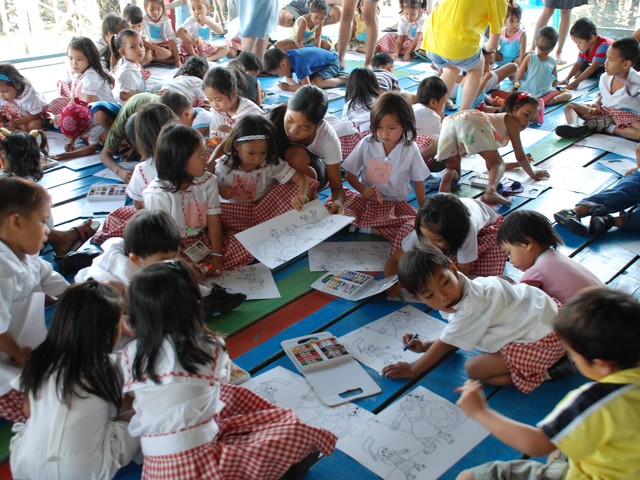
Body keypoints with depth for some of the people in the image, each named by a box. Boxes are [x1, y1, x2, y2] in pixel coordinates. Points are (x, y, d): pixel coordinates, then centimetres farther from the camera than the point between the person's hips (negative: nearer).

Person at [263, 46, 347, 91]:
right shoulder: (286, 56, -15)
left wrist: (288, 87, -28)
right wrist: (296, 86, -22)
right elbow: (288, 78, 0)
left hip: (331, 62, -9)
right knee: (301, 81, 3)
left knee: (317, 83, -31)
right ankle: (334, 75, 20)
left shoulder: (299, 63, -39)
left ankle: (345, 80, -8)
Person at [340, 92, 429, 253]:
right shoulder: (366, 144, -7)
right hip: (367, 200, 1)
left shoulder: (410, 150, -8)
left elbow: (418, 181, 4)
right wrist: (363, 189, -18)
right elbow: (350, 174, 1)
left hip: (396, 203, -1)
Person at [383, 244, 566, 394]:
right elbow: (455, 341, 10)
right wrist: (424, 346, 1)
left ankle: (543, 372, -6)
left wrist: (413, 369, -3)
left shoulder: (471, 309, -26)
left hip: (543, 339, -9)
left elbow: (446, 344, -13)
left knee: (473, 369, -10)